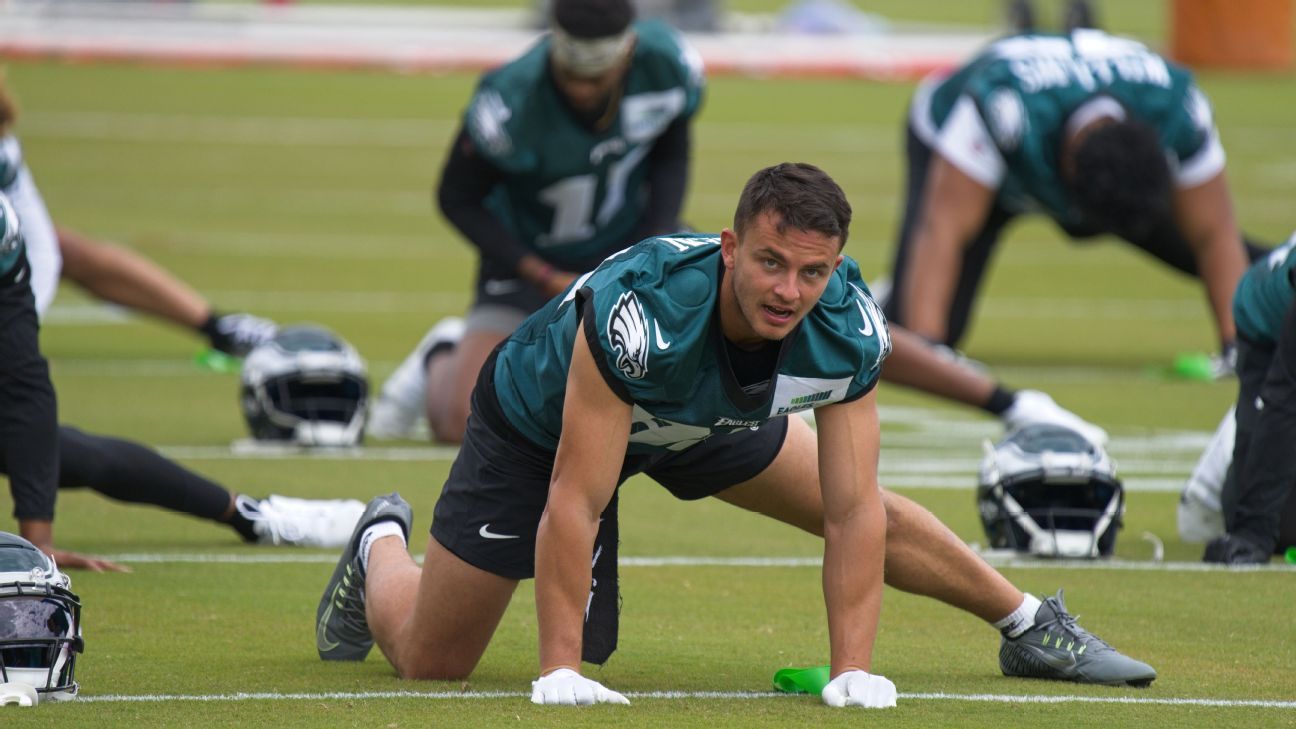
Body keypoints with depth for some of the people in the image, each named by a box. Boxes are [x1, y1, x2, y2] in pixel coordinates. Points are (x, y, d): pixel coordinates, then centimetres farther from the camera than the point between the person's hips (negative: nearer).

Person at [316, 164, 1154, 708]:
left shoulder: (848, 327, -31)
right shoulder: (641, 309, -45)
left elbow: (852, 511, -25)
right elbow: (574, 502, -40)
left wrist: (855, 670, -32)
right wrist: (560, 671, -39)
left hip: (702, 419, 4)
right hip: (540, 424, -4)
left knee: (875, 511, 8)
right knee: (429, 657, -3)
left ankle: (1030, 625, 35)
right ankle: (381, 548, 32)